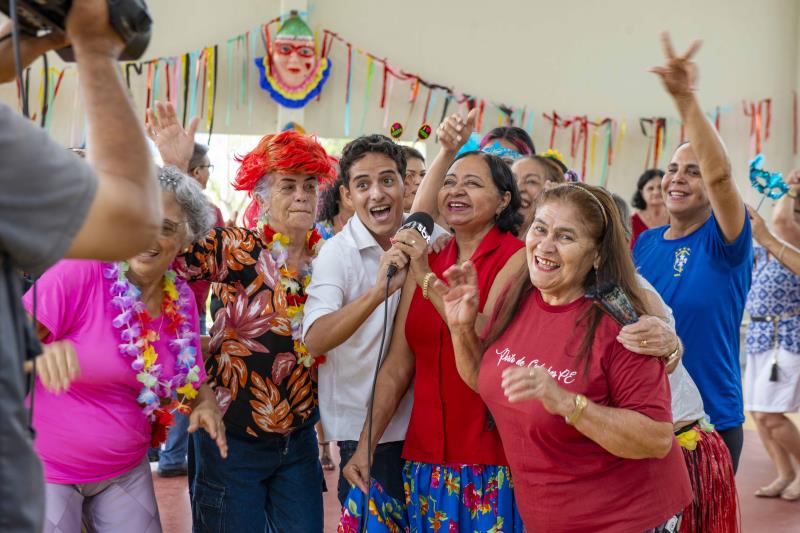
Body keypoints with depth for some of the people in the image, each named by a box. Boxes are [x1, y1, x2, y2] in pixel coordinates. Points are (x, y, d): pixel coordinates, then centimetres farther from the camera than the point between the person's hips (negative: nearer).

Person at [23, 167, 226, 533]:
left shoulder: (181, 299, 1)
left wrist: (206, 405, -10)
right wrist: (40, 353, -44)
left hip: (126, 471, 5)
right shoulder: (81, 272, -17)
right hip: (45, 470, -5)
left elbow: (191, 379, 12)